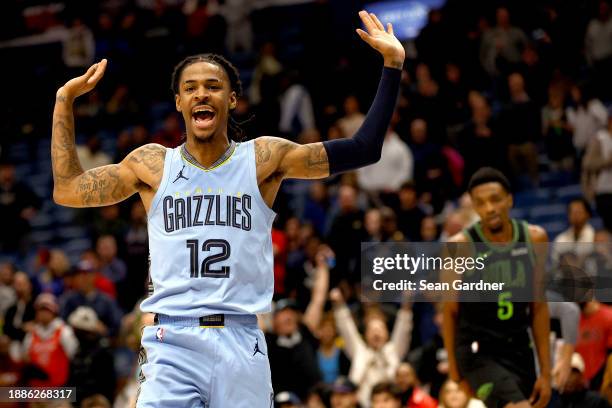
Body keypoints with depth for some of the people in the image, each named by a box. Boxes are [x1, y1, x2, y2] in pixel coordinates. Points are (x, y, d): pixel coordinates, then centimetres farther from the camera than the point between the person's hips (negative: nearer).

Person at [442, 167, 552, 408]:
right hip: (478, 352, -5)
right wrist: (455, 373, 0)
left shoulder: (534, 239, -1)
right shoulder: (460, 247, -12)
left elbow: (538, 307, 6)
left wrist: (546, 371, 5)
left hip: (520, 351, 5)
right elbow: (450, 312, -3)